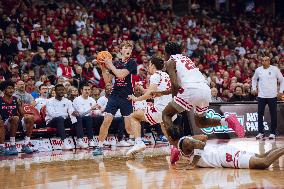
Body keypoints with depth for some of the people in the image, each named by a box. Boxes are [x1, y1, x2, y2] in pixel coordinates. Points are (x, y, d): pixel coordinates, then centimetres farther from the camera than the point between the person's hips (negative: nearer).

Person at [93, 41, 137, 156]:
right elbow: (107, 80, 14)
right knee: (106, 121, -7)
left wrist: (110, 65, -8)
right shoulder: (116, 63, 12)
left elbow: (121, 74, -17)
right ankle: (100, 147, -1)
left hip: (127, 97, -4)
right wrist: (103, 67, 2)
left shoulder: (132, 63, -3)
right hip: (114, 96, 4)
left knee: (129, 126, -6)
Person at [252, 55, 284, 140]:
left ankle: (272, 133, 10)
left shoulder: (275, 69, -2)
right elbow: (254, 79, 23)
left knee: (273, 115, 2)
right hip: (261, 96, 2)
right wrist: (254, 88, 12)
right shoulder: (258, 70, 5)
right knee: (260, 114, 1)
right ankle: (260, 132, 9)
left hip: (272, 96, -2)